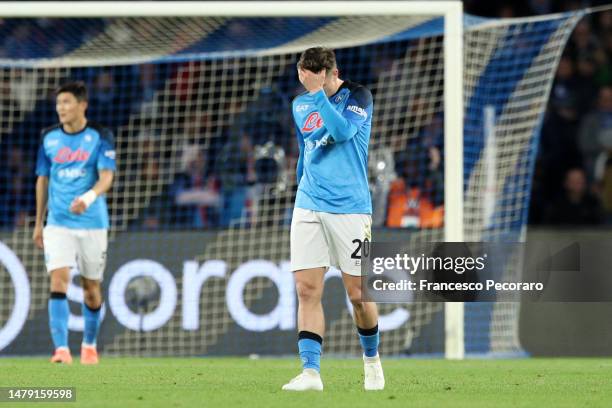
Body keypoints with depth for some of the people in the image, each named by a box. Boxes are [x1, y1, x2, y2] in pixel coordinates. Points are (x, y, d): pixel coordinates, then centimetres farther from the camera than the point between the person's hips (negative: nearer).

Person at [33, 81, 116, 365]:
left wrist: (89, 197, -35)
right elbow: (43, 180, 14)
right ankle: (61, 349, -22)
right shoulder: (49, 137, 5)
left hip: (92, 222, -1)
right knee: (58, 281, -16)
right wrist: (38, 223, 15)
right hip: (58, 223, 1)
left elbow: (107, 177, -14)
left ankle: (89, 346, 30)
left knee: (91, 288, 9)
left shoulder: (99, 137, -4)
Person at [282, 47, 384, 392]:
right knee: (307, 289, -8)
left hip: (350, 208, -4)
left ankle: (372, 359, 24)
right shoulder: (300, 105, 13)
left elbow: (343, 131, -22)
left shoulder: (357, 96, -3)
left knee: (357, 294, 0)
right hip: (308, 208, 4)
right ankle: (311, 371, -11)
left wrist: (317, 92, -23)